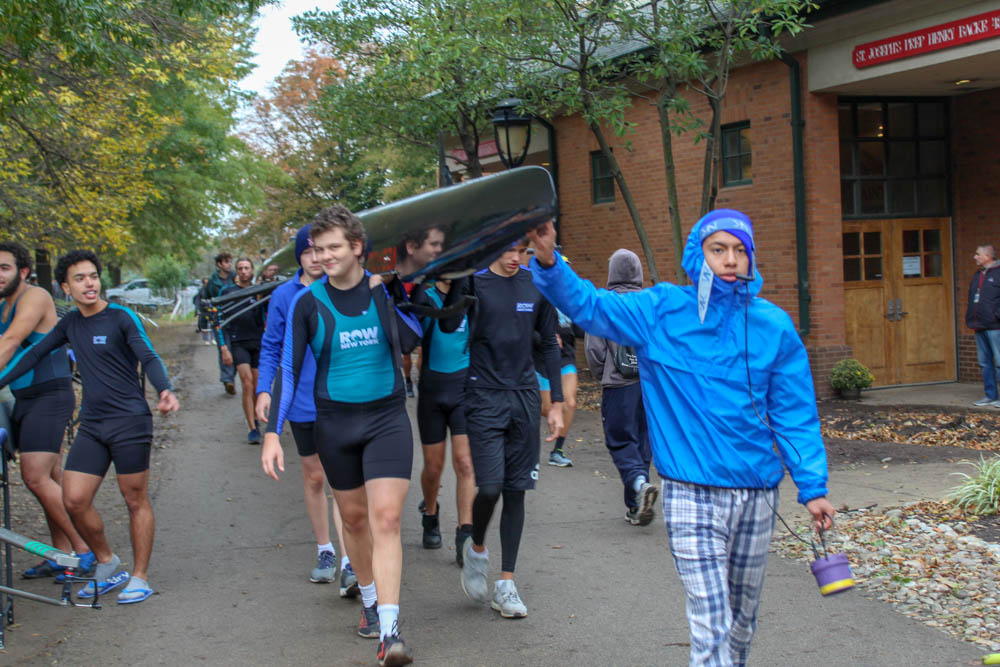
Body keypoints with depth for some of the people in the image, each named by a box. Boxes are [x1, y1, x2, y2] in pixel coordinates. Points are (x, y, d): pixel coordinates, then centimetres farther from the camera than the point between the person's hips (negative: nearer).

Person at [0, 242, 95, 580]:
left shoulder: (34, 297, -12)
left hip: (49, 397, -9)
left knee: (36, 478, -15)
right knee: (50, 479, 12)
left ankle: (84, 550, -8)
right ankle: (61, 555, 18)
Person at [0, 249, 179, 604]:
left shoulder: (122, 318, -6)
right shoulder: (70, 323, 11)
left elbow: (150, 358, -16)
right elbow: (33, 354, 18)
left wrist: (165, 390, -34)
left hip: (130, 422, -5)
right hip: (91, 425, 5)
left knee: (136, 501, 2)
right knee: (74, 501, -1)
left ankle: (139, 578, 13)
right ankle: (106, 564, 20)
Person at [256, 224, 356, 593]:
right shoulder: (284, 295, 1)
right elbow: (271, 348, 7)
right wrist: (264, 390, -4)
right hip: (302, 403, 2)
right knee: (314, 477, 14)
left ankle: (348, 564, -12)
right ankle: (324, 551, 30)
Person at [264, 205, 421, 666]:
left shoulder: (385, 289, -2)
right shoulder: (307, 302, -3)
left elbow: (411, 341, -11)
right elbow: (289, 369, -1)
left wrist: (395, 291, -18)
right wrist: (274, 434, -7)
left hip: (387, 418, -1)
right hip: (335, 423, 2)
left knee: (386, 518, -12)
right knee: (354, 517, 12)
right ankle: (370, 601, 35)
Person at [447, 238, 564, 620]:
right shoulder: (474, 281, -3)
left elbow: (550, 344, 11)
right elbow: (449, 326, -15)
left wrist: (556, 403, 8)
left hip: (525, 397, 3)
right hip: (484, 398, -3)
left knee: (516, 491, 4)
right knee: (490, 485, -12)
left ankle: (506, 584, 13)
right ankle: (476, 549, 20)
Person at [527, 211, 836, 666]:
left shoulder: (773, 326, 2)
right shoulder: (662, 311, -3)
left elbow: (794, 414, 5)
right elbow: (587, 304, -9)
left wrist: (812, 487, 2)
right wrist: (548, 261, -26)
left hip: (758, 493, 4)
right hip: (692, 495, -3)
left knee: (743, 617, 19)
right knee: (712, 626, -10)